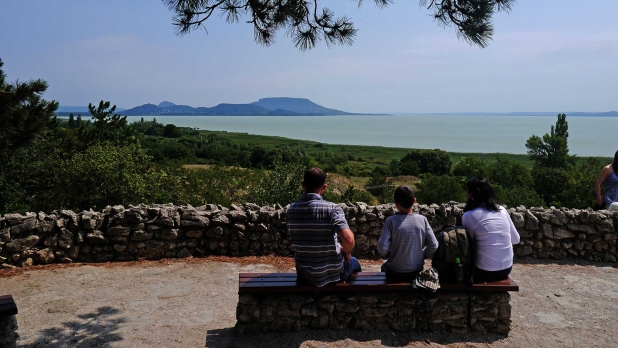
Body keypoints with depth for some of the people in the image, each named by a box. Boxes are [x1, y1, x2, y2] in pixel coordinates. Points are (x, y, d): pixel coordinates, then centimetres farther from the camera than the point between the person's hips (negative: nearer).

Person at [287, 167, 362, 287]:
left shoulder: (292, 210, -7)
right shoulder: (332, 208, -21)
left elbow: (294, 243, 5)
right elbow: (349, 239, -33)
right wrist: (347, 253, -9)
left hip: (304, 274, 4)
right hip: (331, 273, -4)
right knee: (353, 262, 31)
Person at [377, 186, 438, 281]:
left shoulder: (391, 221, -17)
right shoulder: (422, 220, -9)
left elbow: (382, 248, -19)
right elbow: (433, 246, -8)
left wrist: (389, 255, 2)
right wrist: (421, 256, 9)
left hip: (395, 273, -3)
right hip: (417, 272, 3)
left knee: (384, 267, 31)